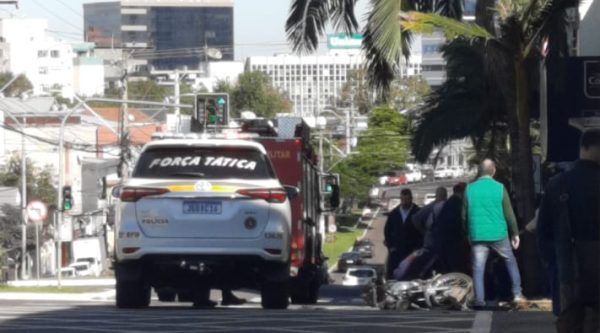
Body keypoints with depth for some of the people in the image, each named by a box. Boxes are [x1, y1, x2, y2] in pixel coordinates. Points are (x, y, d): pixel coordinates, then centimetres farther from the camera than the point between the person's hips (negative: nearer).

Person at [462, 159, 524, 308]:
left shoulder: (470, 189, 1)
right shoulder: (499, 188, -4)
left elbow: (464, 215, 5)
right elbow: (509, 214, 0)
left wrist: (468, 233, 17)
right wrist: (515, 233, 9)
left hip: (477, 235, 1)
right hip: (498, 234, 0)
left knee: (478, 268, 3)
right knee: (511, 262, 17)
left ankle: (479, 299, -6)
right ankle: (517, 293, 15)